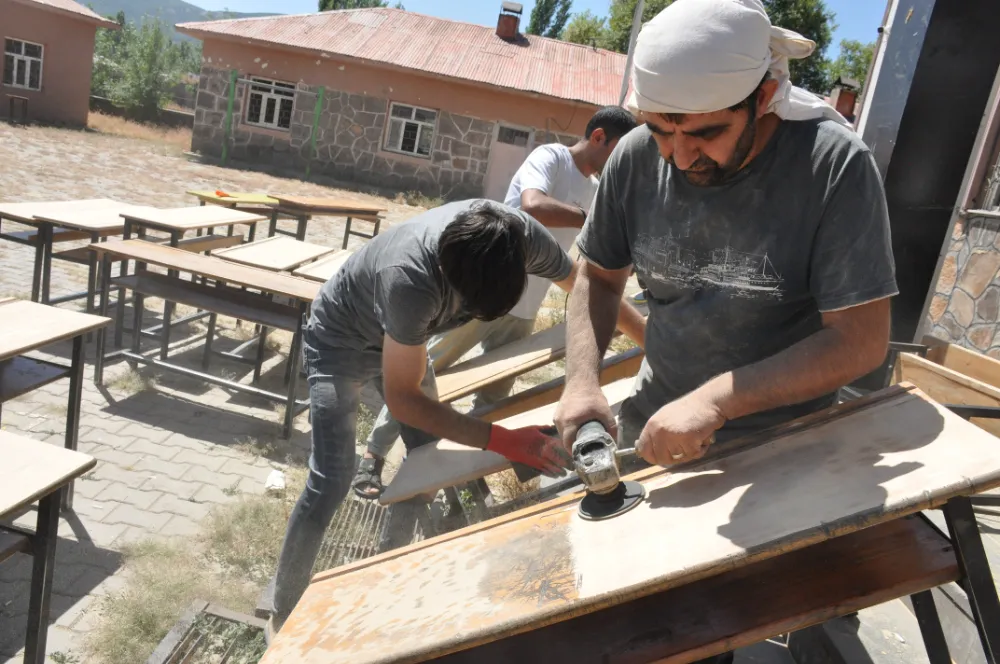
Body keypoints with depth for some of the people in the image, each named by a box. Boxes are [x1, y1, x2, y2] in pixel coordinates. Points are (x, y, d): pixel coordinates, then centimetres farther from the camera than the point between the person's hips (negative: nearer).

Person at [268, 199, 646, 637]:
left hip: (400, 336, 6)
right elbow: (403, 398, -31)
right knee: (331, 483, -13)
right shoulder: (410, 281, -45)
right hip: (340, 341, -6)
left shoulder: (522, 235, -29)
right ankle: (284, 615, 7)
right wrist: (506, 442, -35)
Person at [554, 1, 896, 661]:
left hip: (778, 441, -3)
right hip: (653, 417, 4)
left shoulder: (835, 164, -22)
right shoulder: (638, 157, -11)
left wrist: (717, 400, -31)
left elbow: (861, 339, -21)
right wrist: (582, 380, -14)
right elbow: (600, 276, 2)